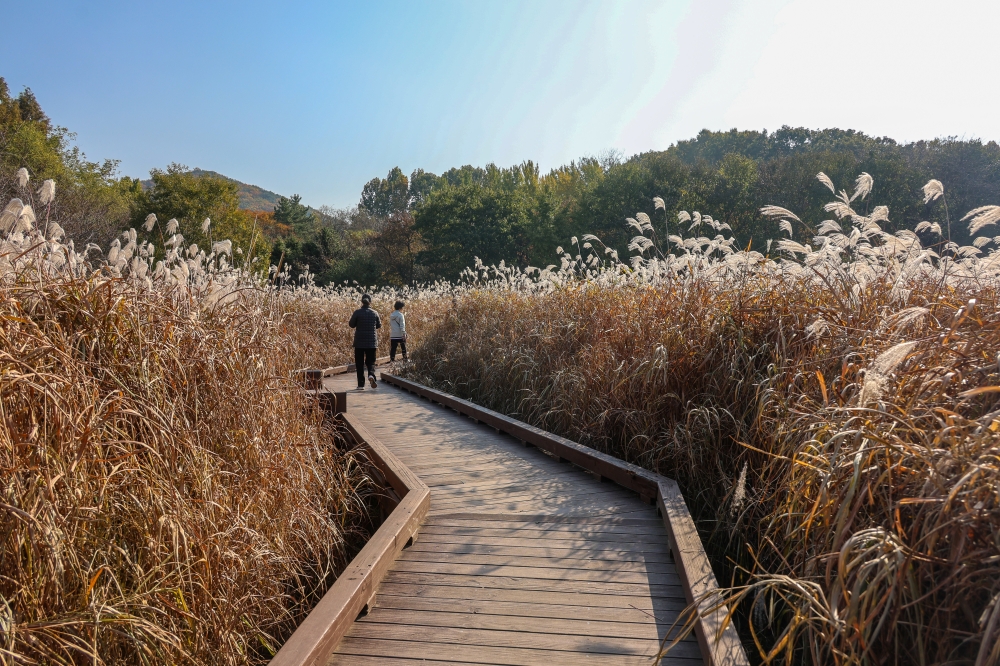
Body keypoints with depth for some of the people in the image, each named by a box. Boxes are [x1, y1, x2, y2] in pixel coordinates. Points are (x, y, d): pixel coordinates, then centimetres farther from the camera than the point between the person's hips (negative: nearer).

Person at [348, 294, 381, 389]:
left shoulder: (357, 312, -8)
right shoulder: (374, 313, -1)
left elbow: (352, 325, 0)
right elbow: (379, 326, 10)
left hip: (359, 342, -1)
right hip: (372, 342, 1)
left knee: (359, 363, 9)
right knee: (370, 361, 11)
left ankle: (361, 384, 7)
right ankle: (371, 374, -20)